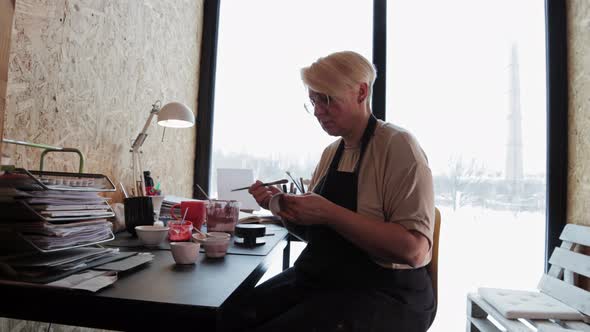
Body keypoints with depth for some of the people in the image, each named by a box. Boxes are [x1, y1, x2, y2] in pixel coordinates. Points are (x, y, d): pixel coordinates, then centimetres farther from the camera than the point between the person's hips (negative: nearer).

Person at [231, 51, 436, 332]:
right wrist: (283, 207, -3)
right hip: (315, 280, 6)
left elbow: (414, 250, -21)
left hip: (383, 294, -6)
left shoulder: (398, 145, -12)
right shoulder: (331, 152, 9)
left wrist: (329, 213, -25)